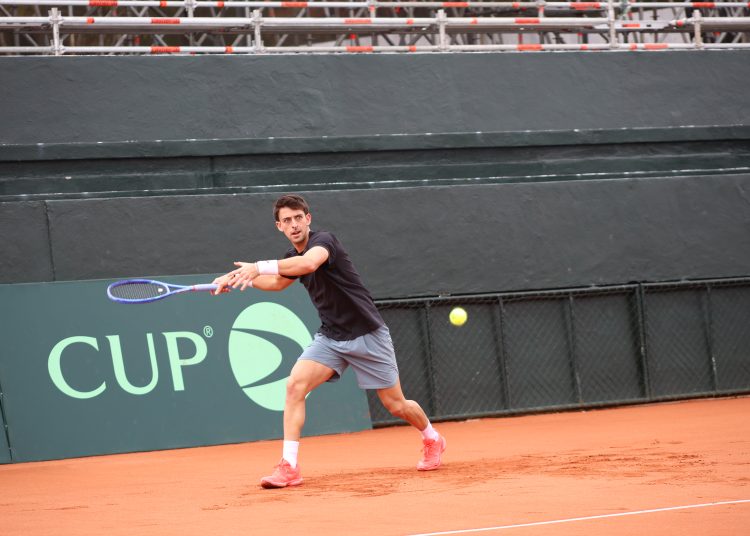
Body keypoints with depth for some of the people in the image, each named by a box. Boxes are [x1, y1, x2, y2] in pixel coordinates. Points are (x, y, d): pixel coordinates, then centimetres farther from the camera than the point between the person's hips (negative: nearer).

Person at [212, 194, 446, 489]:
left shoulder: (324, 240, -20)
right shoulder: (293, 256, 4)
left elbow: (309, 263, -45)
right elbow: (278, 282, 28)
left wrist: (259, 266, -48)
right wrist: (239, 278, 16)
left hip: (367, 334, -6)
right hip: (330, 337, 6)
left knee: (396, 405, 4)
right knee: (295, 385, -18)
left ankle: (432, 439, 36)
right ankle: (289, 467, -18)